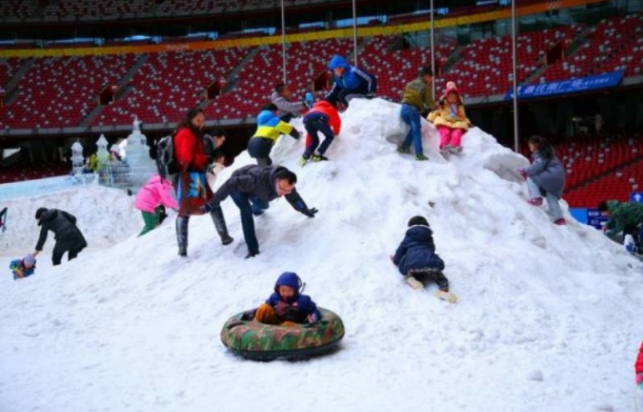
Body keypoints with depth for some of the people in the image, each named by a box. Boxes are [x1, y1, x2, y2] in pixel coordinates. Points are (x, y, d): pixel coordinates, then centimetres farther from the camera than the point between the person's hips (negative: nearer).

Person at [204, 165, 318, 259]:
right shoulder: (258, 179, -48)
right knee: (246, 211, -24)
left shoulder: (286, 184, -27)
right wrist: (213, 203, -35)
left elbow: (294, 199, -4)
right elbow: (231, 185, -39)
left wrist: (306, 211, 13)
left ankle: (255, 208, 49)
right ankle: (253, 249, -19)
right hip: (237, 185, -6)